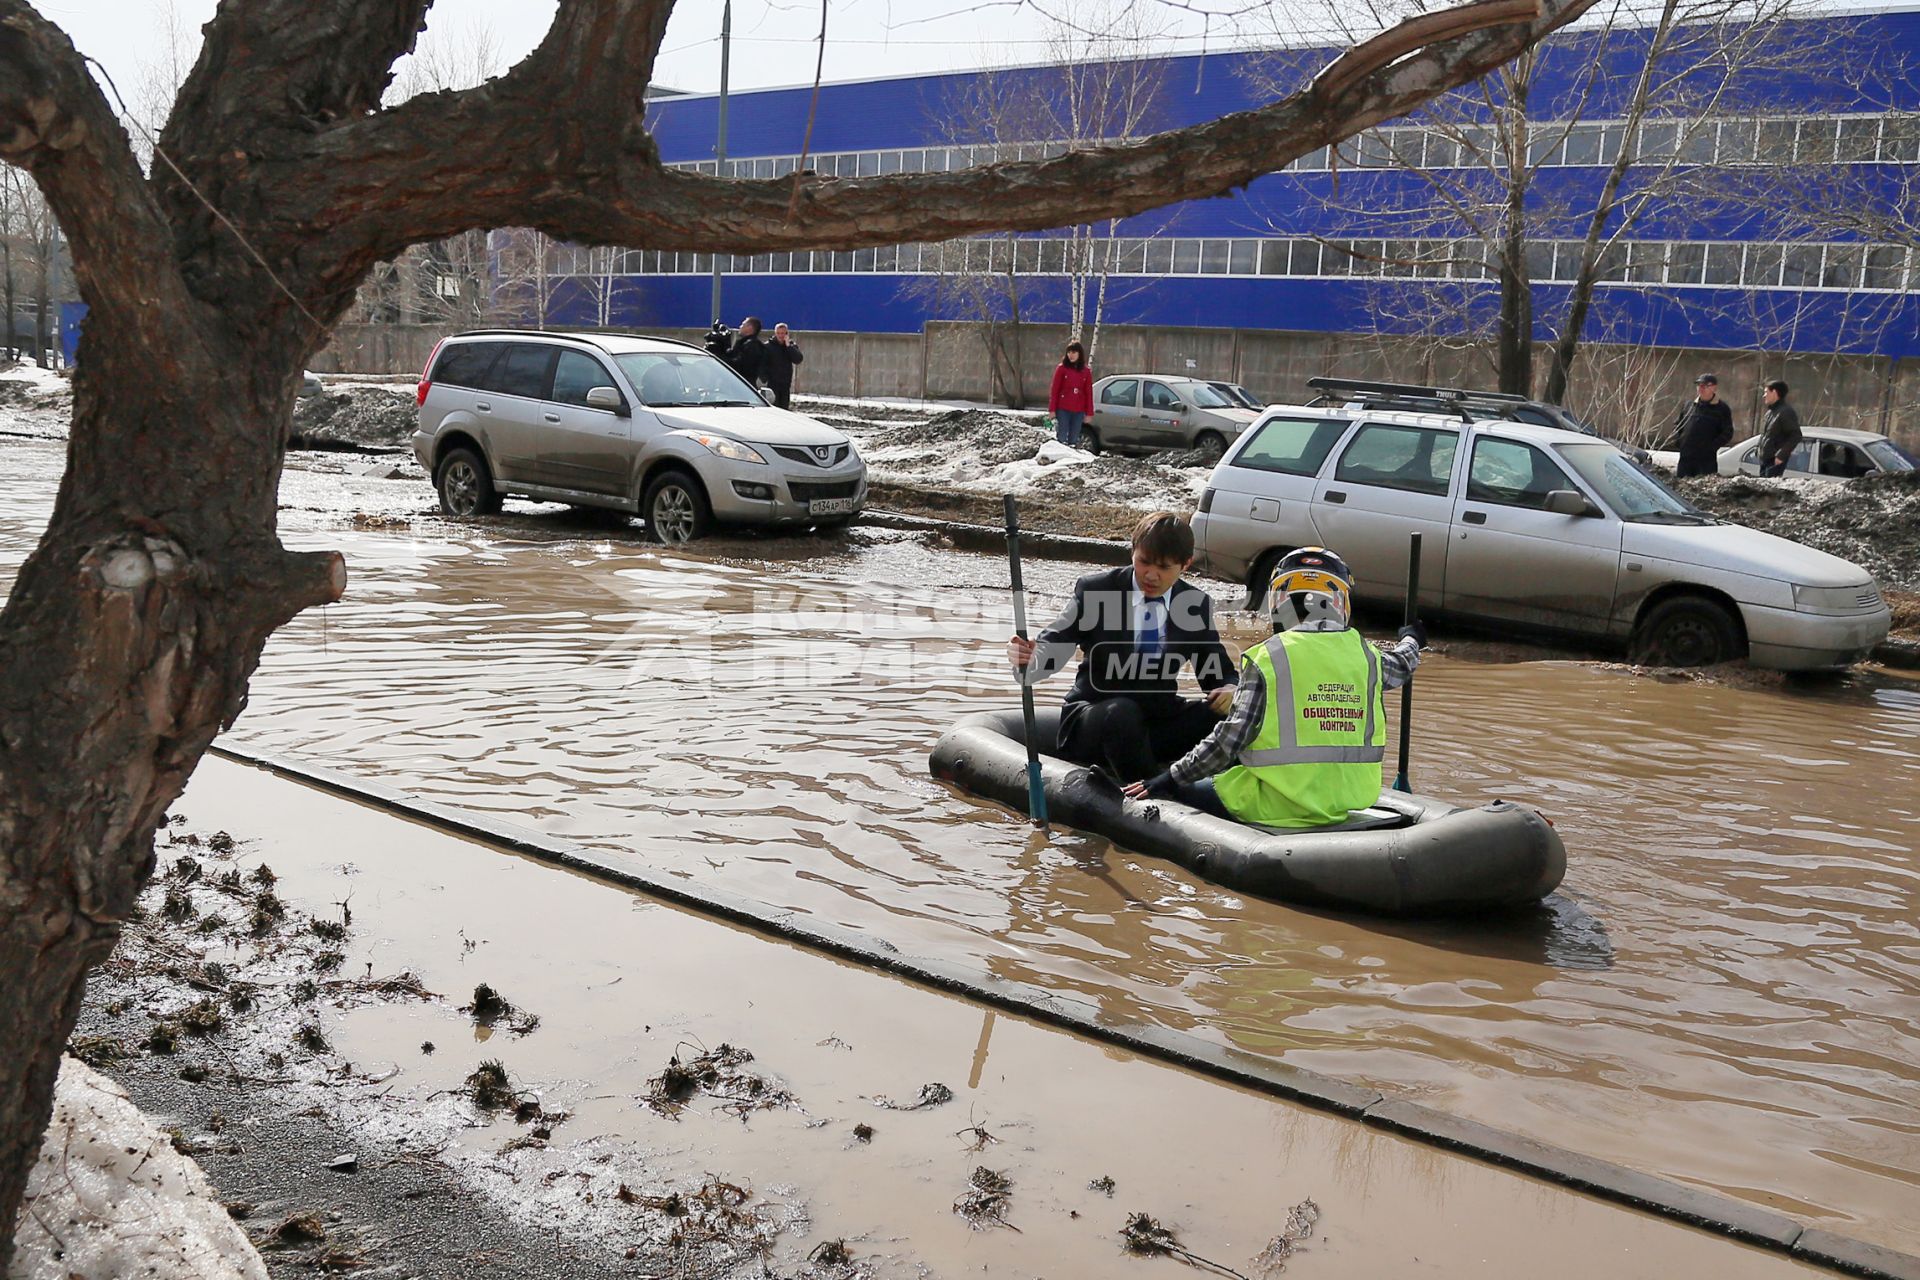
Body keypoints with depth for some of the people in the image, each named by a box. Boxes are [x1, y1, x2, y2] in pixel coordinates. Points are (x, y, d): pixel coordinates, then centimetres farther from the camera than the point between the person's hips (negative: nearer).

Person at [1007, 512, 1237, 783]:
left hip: (1158, 721, 3)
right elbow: (1053, 646, -11)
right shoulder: (1095, 590, -7)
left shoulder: (1197, 605, 2)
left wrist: (1229, 690, -16)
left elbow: (1219, 671, 9)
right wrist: (1028, 656, -36)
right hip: (1093, 718, -3)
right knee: (1121, 711, -38)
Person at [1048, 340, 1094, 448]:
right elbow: (1054, 390, 0)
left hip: (1079, 411, 3)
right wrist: (1052, 409, -5)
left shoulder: (1086, 371, 8)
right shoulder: (1061, 368, 1)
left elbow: (1089, 393, 9)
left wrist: (1088, 413, 6)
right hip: (1063, 409, -3)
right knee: (1061, 438, -6)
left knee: (1073, 440, 7)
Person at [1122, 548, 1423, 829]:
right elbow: (1399, 665, 29)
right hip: (1349, 801, 5)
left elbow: (1230, 738, -12)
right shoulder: (1366, 656, 4)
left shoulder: (1266, 658, -10)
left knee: (1180, 791, 10)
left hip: (1280, 804, -5)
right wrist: (1411, 640, 53)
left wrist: (1171, 777, -1)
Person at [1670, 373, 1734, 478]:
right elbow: (1677, 423, 21)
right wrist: (1677, 441, 5)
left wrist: (1711, 447, -14)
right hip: (1685, 458, 5)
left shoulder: (1721, 408, 0)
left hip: (1707, 459, -5)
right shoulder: (1690, 405, 13)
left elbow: (1727, 433, -4)